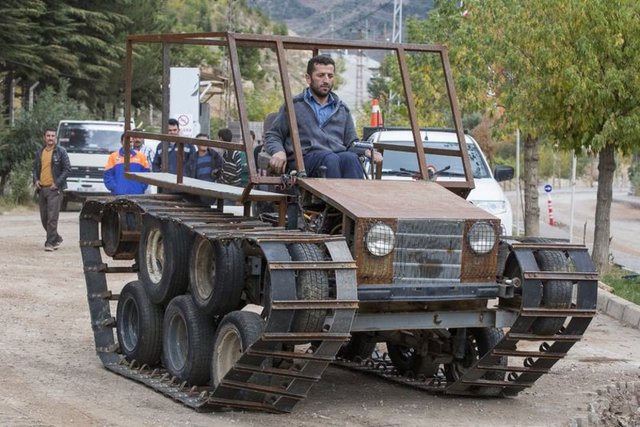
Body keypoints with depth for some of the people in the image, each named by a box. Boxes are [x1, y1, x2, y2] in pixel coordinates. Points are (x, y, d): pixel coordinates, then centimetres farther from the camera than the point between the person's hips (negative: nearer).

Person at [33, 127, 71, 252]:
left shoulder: (61, 152, -2)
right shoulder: (39, 152, 13)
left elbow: (67, 169, -5)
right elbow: (36, 168, 22)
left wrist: (57, 183, -12)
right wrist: (35, 180, 3)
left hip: (54, 189, -6)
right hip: (41, 189, 6)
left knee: (52, 217, -11)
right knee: (44, 218, 9)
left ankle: (50, 242, -9)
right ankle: (56, 238, 25)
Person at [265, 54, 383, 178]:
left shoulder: (342, 110, 28)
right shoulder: (293, 106, 18)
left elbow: (351, 143, 28)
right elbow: (272, 136, 17)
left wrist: (366, 151, 3)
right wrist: (278, 151, -7)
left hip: (339, 155, 3)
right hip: (305, 158, -3)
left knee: (350, 158, -34)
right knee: (331, 159, -37)